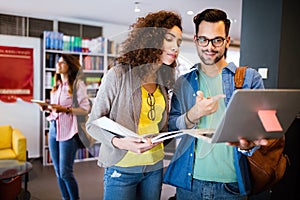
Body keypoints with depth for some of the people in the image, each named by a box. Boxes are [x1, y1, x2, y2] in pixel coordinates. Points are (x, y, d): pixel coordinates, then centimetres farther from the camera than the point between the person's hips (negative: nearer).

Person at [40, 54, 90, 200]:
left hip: (69, 131, -7)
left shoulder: (78, 84, -7)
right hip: (54, 129, 7)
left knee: (65, 172, -3)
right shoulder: (57, 85, 16)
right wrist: (47, 107, 2)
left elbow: (85, 109, -13)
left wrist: (64, 109, -22)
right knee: (58, 172, 12)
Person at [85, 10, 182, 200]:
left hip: (155, 166, 6)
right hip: (122, 168, -5)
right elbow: (93, 123, -9)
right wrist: (117, 142, -27)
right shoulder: (119, 74, -13)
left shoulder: (163, 80, 4)